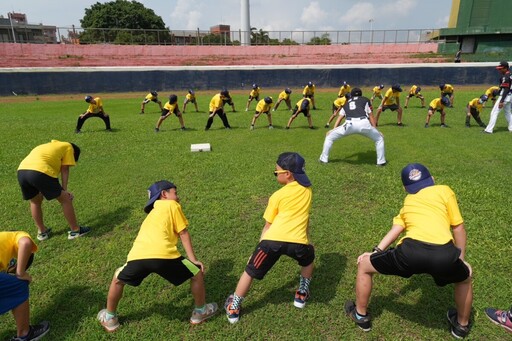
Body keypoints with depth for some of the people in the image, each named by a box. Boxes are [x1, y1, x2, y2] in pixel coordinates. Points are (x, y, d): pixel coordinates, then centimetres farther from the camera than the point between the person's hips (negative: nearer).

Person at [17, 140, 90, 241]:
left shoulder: (49, 146, 38)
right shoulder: (68, 146, 20)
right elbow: (64, 170, 11)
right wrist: (64, 190, 10)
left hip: (21, 171, 8)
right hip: (39, 172, -7)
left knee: (35, 201, 30)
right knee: (65, 199, 9)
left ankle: (42, 231, 40)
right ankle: (75, 230, 19)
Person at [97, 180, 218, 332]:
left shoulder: (153, 212, 37)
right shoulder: (172, 205, 18)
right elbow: (184, 234, 14)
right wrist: (193, 259, 17)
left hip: (137, 256, 6)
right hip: (162, 255, -6)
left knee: (118, 279, 36)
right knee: (197, 274, 15)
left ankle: (110, 319, 47)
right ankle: (200, 312, 31)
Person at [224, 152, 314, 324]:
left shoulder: (277, 196, 14)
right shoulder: (307, 189, 21)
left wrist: (260, 247, 24)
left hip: (273, 239, -2)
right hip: (297, 241, 2)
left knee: (250, 272, 20)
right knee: (308, 258, 38)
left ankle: (233, 309, 33)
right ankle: (301, 295, 45)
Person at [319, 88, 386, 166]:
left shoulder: (346, 103, 34)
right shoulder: (365, 100, 29)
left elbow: (339, 118, 25)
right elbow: (371, 116, 23)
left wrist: (333, 130, 20)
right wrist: (375, 129, 26)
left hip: (349, 124, 1)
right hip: (364, 124, 0)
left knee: (329, 137, 21)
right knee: (379, 138, 24)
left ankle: (324, 159, 21)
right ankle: (381, 161, 20)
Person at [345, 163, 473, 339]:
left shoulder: (408, 201, 31)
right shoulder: (445, 191, 26)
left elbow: (396, 229, 17)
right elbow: (458, 227, 22)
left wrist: (376, 252, 11)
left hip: (411, 250, 0)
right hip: (444, 254, 1)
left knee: (364, 266, 25)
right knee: (465, 279, 38)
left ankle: (361, 315, 40)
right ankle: (462, 325, 53)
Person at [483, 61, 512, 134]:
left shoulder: (505, 77, -19)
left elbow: (506, 90, -22)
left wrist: (501, 101, -24)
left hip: (505, 96, -10)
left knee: (494, 112, -8)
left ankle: (489, 130, -9)